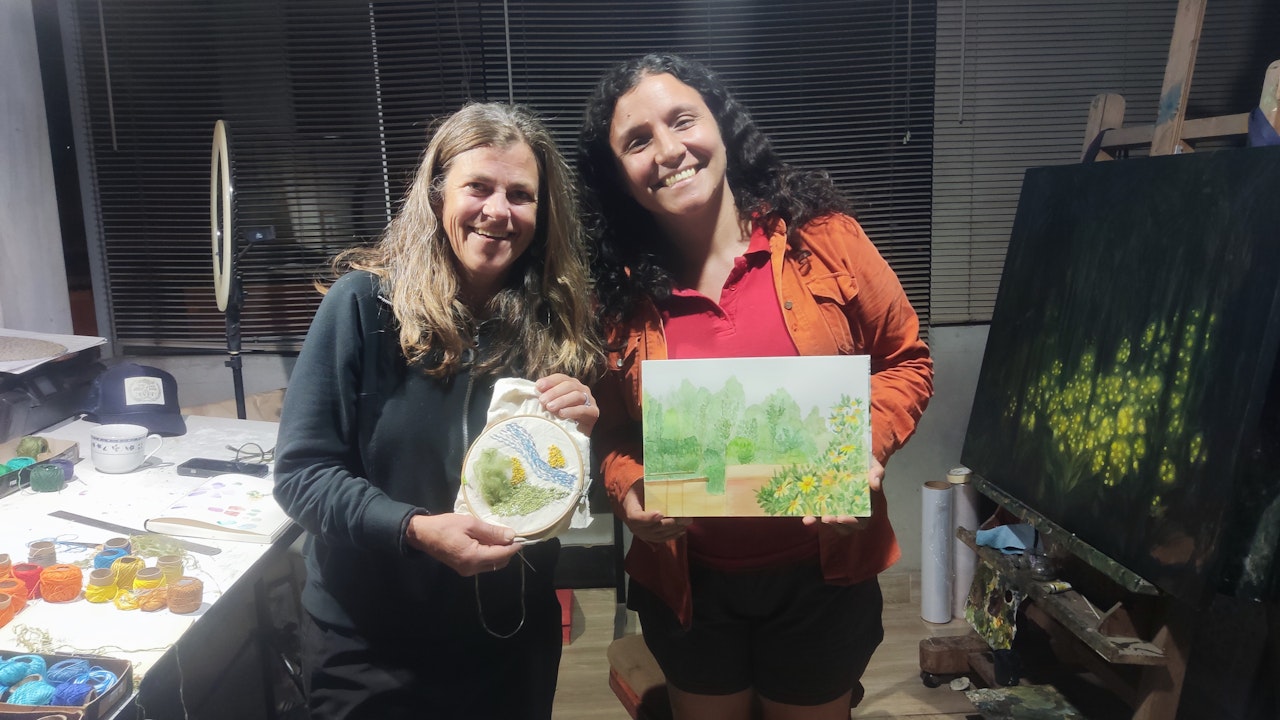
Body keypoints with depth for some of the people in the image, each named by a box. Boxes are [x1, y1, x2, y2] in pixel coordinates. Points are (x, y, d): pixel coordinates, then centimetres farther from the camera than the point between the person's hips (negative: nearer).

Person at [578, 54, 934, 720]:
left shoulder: (819, 235, -11)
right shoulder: (620, 292, -7)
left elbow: (905, 361, -2)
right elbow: (611, 433, 3)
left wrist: (865, 445, -18)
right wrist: (629, 490, -17)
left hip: (822, 571, -1)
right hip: (686, 582, 2)